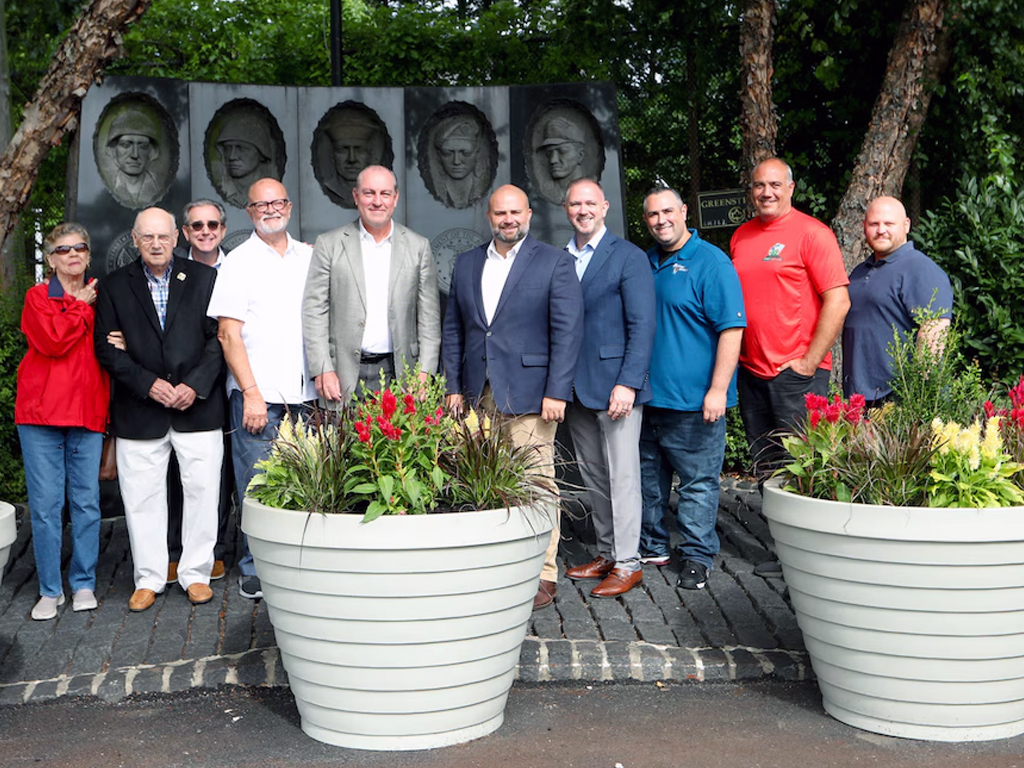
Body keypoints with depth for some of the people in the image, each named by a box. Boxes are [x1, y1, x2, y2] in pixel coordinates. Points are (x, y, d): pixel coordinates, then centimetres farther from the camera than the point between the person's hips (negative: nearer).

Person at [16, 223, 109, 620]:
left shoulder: (99, 298, 14)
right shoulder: (38, 297, 3)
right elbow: (52, 341, -14)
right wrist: (80, 306, -4)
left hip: (88, 412, 3)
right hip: (42, 411, -3)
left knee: (87, 502, 3)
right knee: (45, 504, -1)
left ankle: (83, 584, 15)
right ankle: (50, 590, 9)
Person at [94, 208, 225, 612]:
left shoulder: (204, 278, 4)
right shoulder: (116, 285, 6)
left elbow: (218, 337, 1)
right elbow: (107, 347, 1)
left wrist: (196, 385, -11)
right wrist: (147, 383, -11)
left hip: (198, 407, 0)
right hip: (139, 411, 1)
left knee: (202, 489, 3)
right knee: (142, 496, 5)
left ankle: (196, 574, 17)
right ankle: (149, 578, 18)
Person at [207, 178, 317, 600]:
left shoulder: (310, 257, 13)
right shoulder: (239, 262, 1)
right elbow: (228, 335, -4)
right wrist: (251, 394, -10)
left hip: (305, 392, 3)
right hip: (257, 394, -3)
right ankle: (254, 570, 12)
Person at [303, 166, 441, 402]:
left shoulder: (418, 247, 8)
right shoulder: (329, 244, 5)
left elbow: (429, 316, 8)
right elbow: (314, 311, 2)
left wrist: (424, 372, -1)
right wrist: (323, 371, -6)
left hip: (398, 373, 1)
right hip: (345, 372, -1)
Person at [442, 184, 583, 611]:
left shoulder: (554, 263, 1)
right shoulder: (467, 264, 15)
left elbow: (568, 331, -5)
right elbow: (453, 329, 18)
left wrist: (556, 392, -12)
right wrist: (454, 386, 10)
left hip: (528, 396, -4)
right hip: (479, 395, 4)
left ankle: (542, 575, 3)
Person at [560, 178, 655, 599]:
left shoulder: (629, 257, -4)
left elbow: (642, 325, -9)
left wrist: (628, 383, -17)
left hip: (614, 385, -6)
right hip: (575, 388, 6)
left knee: (622, 474, -3)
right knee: (593, 476, 13)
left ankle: (627, 562, 5)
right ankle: (606, 553, 23)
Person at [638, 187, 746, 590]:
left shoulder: (711, 262, -8)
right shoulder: (644, 263, 12)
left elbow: (732, 329, -13)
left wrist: (718, 389, -19)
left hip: (693, 399, -6)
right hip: (647, 395, 7)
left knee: (698, 481, 1)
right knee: (649, 477, 15)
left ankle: (697, 556, 12)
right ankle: (652, 546, 28)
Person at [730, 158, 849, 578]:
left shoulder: (811, 232, -7)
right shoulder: (740, 236, 13)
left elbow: (837, 301, -12)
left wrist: (809, 362, -13)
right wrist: (736, 356, 12)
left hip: (796, 372, -6)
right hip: (752, 371, 7)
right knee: (766, 471, 11)